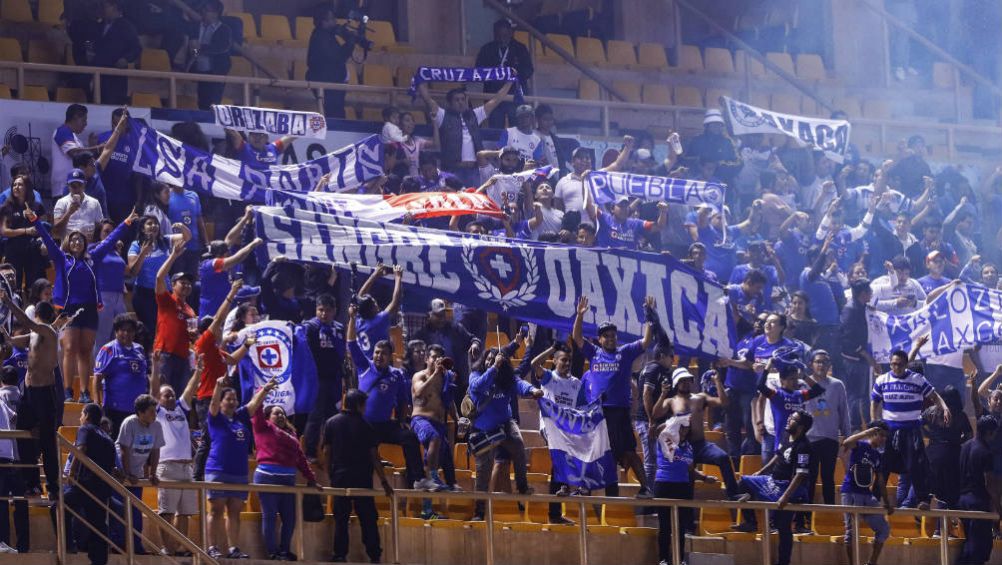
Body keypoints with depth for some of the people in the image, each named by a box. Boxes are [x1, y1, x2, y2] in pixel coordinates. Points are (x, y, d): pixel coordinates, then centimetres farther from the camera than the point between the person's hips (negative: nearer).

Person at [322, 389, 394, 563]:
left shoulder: (331, 423, 2)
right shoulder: (364, 426, -4)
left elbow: (327, 451, 2)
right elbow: (374, 456, -5)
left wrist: (330, 474, 11)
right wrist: (384, 482, -1)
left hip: (339, 477, 2)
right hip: (362, 477, -2)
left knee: (341, 518, 4)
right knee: (368, 518, 3)